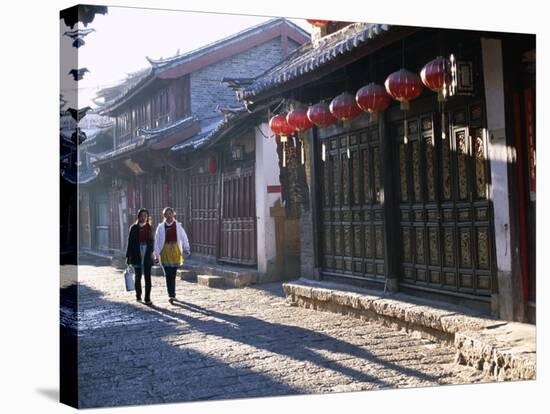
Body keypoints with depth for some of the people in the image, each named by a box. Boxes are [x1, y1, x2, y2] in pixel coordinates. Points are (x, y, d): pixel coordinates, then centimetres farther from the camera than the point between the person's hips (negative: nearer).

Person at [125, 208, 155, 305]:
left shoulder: (149, 228, 6)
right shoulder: (134, 228, 2)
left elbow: (152, 242, 7)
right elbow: (130, 242, 1)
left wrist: (151, 253, -2)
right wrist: (128, 256, -2)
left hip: (147, 256, 1)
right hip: (137, 255, -1)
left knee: (147, 277, -2)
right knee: (138, 276, 9)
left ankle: (147, 299, 0)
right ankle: (138, 296, 26)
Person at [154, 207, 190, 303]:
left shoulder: (178, 226, 3)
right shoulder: (161, 227, 2)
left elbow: (184, 238, 2)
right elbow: (157, 241, 2)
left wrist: (186, 249, -9)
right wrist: (156, 254, -1)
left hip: (175, 251, 1)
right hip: (165, 252, -1)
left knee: (173, 274, 7)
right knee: (168, 275, -8)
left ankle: (172, 294, 20)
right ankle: (171, 295, -9)